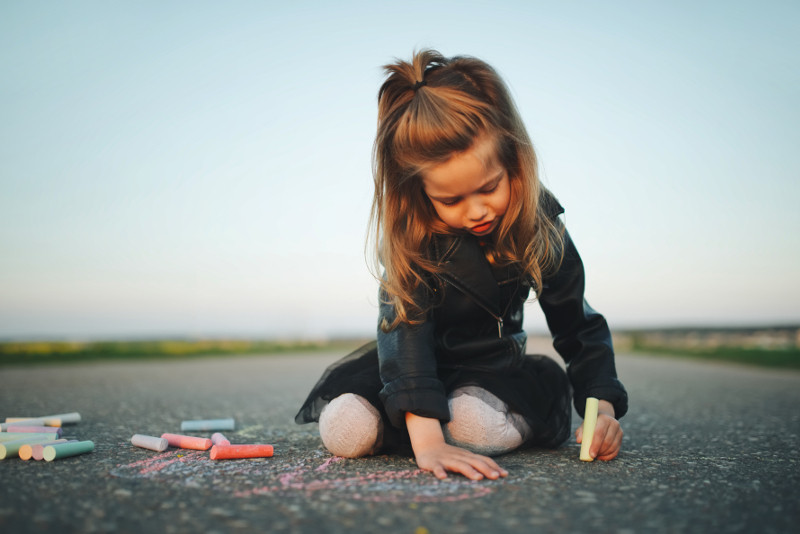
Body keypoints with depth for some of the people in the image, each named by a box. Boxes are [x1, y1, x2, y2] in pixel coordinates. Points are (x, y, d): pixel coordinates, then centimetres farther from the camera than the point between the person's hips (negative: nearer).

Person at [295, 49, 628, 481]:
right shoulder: (411, 233, -23)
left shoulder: (540, 223, -16)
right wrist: (426, 440, -46)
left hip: (494, 365, 0)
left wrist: (603, 406, -21)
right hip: (420, 361, 0)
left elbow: (578, 324, -7)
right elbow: (405, 323, -35)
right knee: (344, 429, -24)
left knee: (473, 426, -34)